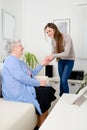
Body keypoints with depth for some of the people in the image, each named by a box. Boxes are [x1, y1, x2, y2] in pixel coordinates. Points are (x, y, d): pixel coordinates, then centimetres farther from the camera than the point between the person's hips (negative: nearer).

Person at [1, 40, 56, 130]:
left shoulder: (19, 61, 21)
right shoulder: (11, 59, -12)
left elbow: (32, 73, 21)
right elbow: (21, 77, -24)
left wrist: (42, 64, 12)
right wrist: (39, 83, -18)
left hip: (22, 87, 10)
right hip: (17, 91, -10)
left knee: (48, 90, -3)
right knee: (44, 93, -15)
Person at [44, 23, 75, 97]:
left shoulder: (66, 37, -25)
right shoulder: (53, 40, -7)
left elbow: (66, 53, -32)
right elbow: (53, 53, -5)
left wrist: (54, 55, -45)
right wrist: (48, 60, -25)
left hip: (69, 60, -5)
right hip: (60, 61, 6)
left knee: (64, 80, -11)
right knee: (61, 80, 11)